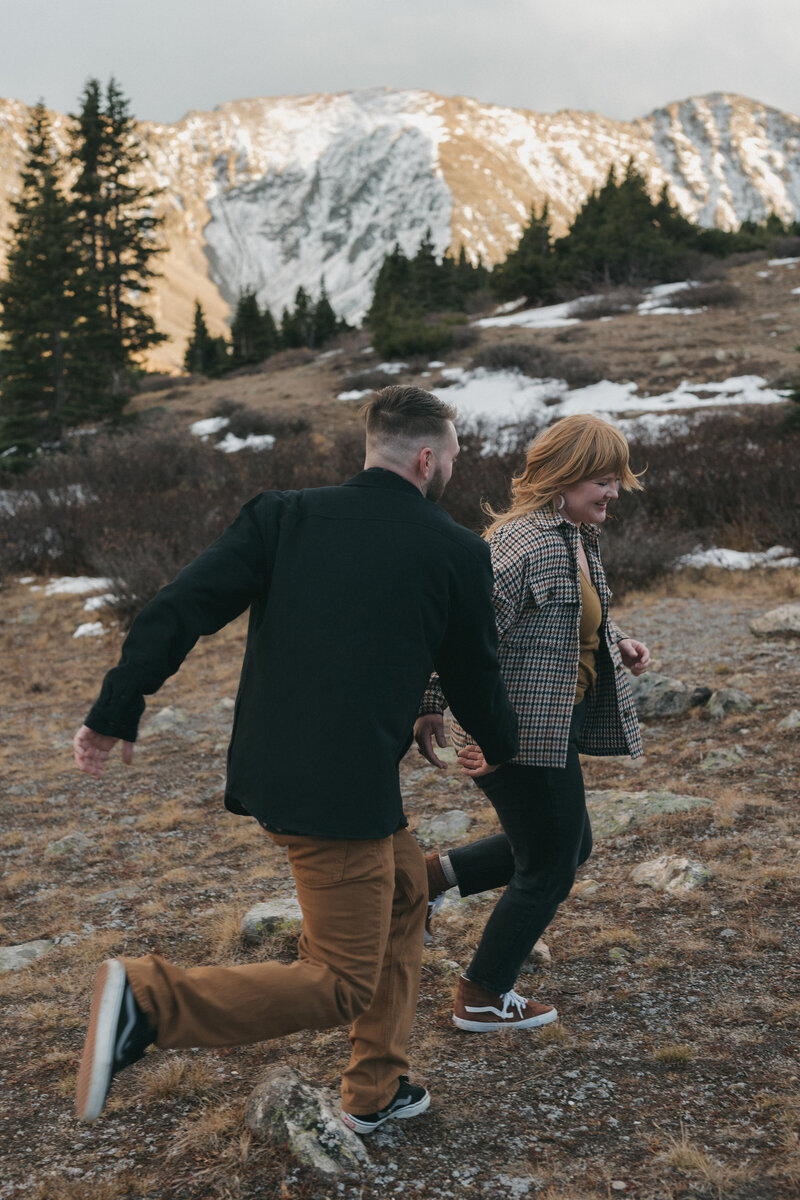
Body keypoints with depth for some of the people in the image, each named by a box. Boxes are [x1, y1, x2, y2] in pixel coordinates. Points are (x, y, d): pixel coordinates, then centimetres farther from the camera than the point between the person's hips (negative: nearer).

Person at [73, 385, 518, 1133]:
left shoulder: (283, 515, 4)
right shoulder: (456, 552, -3)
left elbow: (176, 612, -5)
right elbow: (473, 677, 8)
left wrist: (114, 714, 1)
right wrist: (503, 746, 29)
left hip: (269, 768, 7)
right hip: (346, 789, -6)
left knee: (405, 890, 27)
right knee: (342, 986, 4)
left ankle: (375, 1091, 35)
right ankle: (149, 1001, -16)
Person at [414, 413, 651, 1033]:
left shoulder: (579, 538, 9)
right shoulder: (529, 544, -24)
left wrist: (619, 644, 6)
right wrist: (433, 706, -29)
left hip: (554, 727, 10)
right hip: (523, 732, -10)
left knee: (569, 845, 24)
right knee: (549, 870, 5)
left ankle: (434, 873, 29)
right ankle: (483, 999, 22)